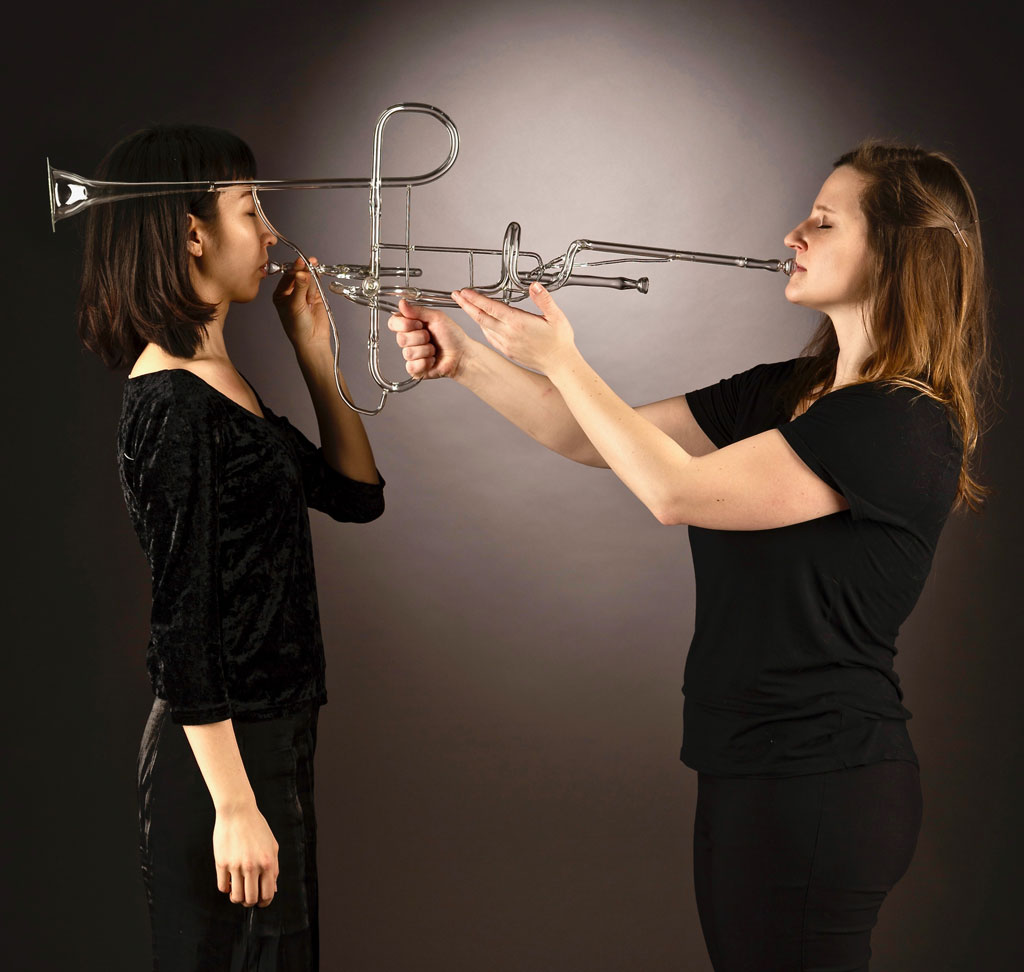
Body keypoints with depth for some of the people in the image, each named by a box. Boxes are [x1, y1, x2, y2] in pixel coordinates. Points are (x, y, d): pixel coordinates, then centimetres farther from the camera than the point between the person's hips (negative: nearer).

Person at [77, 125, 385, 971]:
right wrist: (235, 807, -20)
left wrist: (315, 352, 8)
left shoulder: (221, 385, 10)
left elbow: (356, 495, 15)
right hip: (223, 753, -9)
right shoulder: (172, 407, -18)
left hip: (271, 737, 9)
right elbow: (179, 629, -21)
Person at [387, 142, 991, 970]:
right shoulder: (784, 393, 9)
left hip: (815, 785, -9)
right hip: (753, 774, 9)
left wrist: (560, 360, -14)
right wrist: (466, 361, -1)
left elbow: (676, 491, -23)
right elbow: (595, 441, 9)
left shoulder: (902, 426, -19)